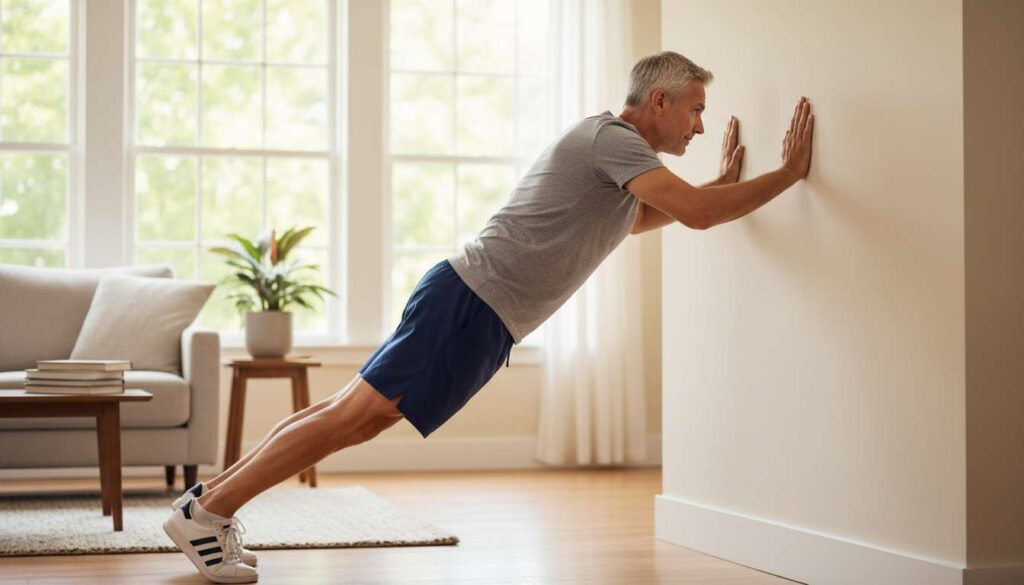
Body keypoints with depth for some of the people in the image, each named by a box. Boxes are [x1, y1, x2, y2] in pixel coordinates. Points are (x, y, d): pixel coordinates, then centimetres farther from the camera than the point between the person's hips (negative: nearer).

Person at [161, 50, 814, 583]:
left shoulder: (615, 149, 22)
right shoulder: (613, 139, -10)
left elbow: (633, 220, 42)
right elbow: (696, 213, -21)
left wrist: (724, 182, 37)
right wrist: (789, 173, -10)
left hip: (478, 312, 10)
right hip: (474, 300, -10)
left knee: (356, 412, 7)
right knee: (354, 414, -12)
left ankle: (213, 496, 9)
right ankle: (206, 510, -10)